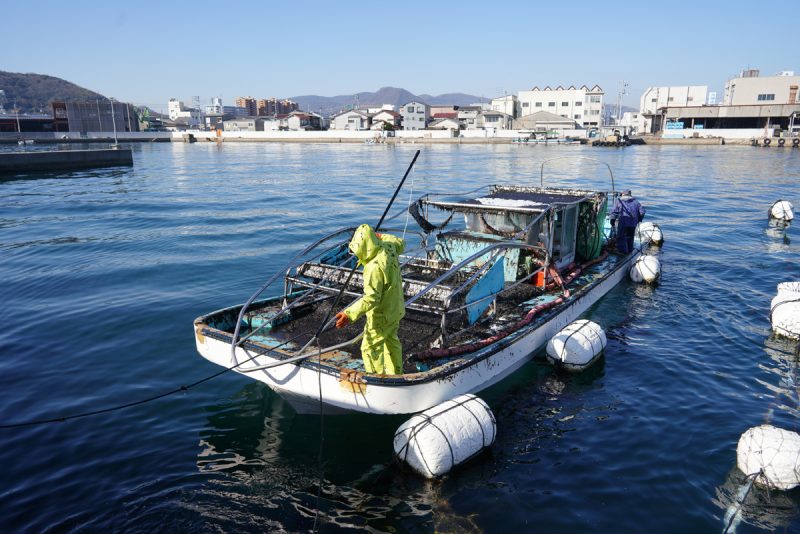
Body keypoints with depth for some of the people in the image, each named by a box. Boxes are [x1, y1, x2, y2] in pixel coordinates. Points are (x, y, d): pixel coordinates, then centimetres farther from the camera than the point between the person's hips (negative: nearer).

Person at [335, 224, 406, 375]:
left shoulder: (374, 267, -34)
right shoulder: (388, 247, -9)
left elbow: (371, 298, -36)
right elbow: (400, 243, 17)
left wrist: (349, 314, -40)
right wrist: (381, 236, 27)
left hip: (381, 316, -10)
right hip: (396, 309, 10)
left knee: (370, 348, 5)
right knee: (392, 341, 27)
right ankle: (395, 374, 44)